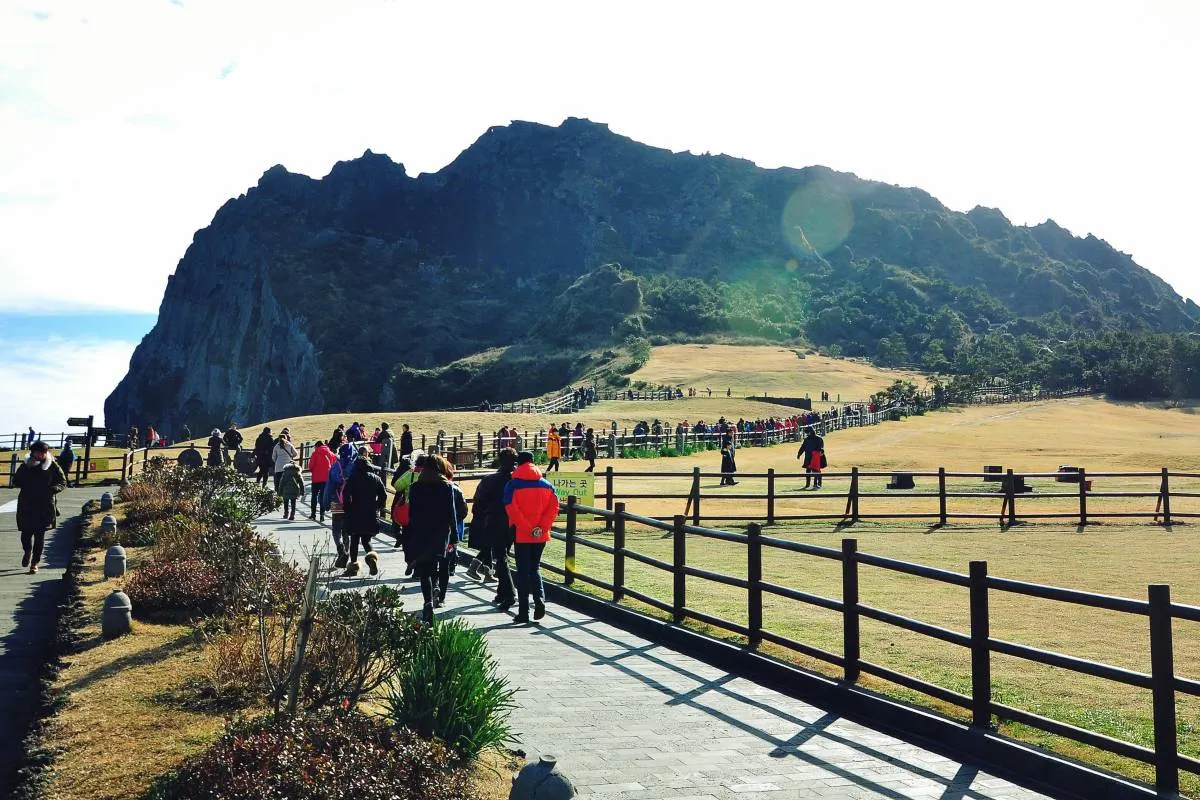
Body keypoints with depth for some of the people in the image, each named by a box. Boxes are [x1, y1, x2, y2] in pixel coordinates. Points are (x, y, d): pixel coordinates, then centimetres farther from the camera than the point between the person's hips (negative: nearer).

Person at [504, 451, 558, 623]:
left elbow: (511, 509, -15)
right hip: (541, 535, 3)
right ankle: (540, 599, -6)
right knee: (534, 568, 18)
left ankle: (523, 612, 5)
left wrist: (528, 529, -15)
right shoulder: (546, 484, 6)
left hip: (521, 535, -3)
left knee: (523, 571, 5)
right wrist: (541, 528, -8)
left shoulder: (513, 485, -5)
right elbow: (554, 507, -3)